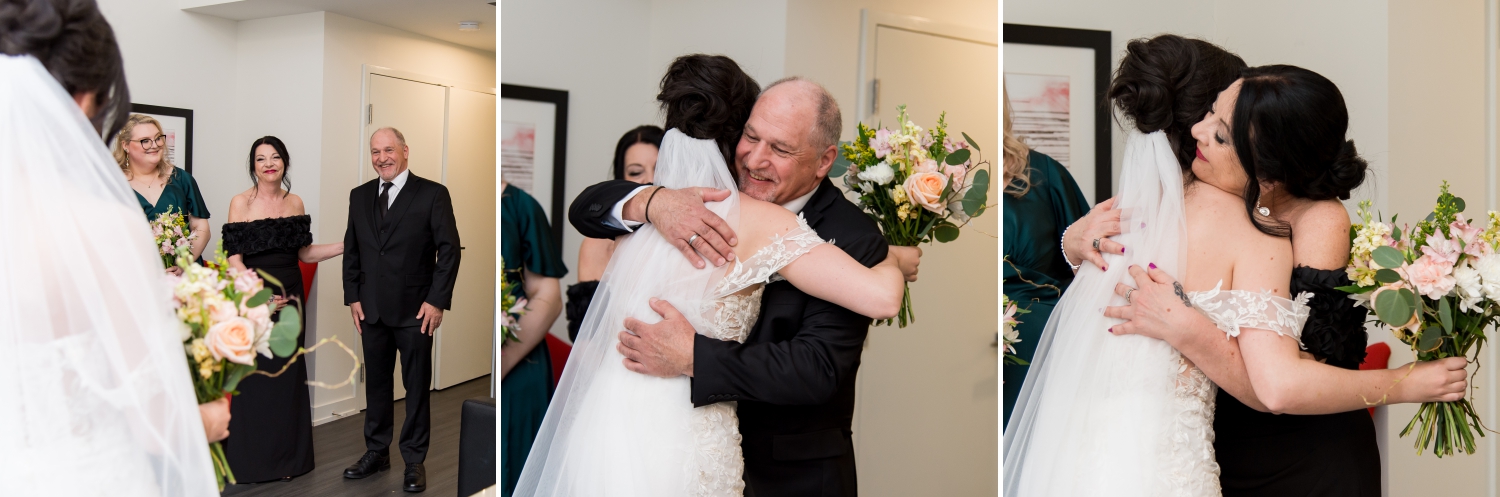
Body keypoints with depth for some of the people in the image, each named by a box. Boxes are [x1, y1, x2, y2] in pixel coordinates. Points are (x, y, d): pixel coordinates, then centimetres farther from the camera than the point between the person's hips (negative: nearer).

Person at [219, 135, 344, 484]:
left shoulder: (295, 203, 9)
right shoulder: (241, 203, -4)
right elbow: (233, 257, -8)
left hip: (290, 299, 4)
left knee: (289, 376, 8)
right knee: (254, 377, 1)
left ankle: (287, 457, 20)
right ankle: (251, 460, 15)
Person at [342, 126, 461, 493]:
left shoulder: (433, 194, -6)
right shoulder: (359, 195, 9)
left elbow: (449, 249, -8)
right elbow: (351, 250, 12)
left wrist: (437, 301, -12)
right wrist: (352, 297, 5)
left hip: (415, 310, -4)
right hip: (371, 309, 4)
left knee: (417, 387, 6)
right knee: (376, 383, 14)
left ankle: (414, 461, 16)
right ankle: (376, 453, 28)